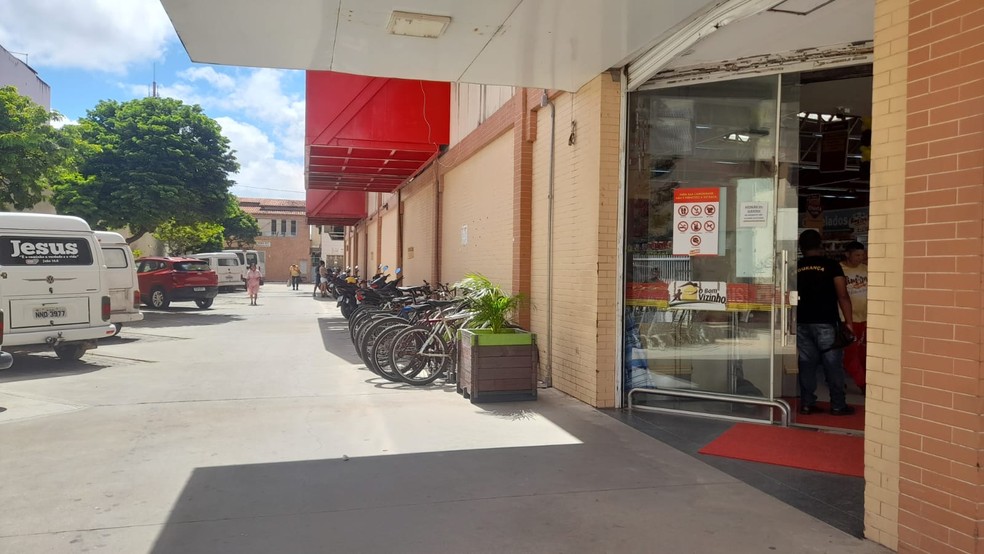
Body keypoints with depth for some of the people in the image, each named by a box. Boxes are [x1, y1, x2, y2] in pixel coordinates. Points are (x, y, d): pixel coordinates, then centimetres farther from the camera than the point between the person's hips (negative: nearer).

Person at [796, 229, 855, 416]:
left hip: (801, 323, 4)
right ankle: (838, 405, 9)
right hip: (825, 323, -3)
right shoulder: (831, 265, -4)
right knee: (833, 364, 4)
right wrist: (848, 321, -5)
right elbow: (842, 296, -9)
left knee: (806, 364, 8)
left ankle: (807, 404, 10)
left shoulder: (795, 268, 6)